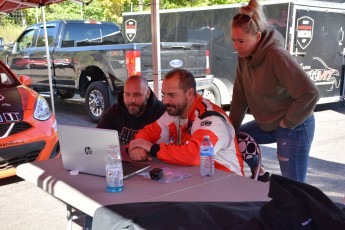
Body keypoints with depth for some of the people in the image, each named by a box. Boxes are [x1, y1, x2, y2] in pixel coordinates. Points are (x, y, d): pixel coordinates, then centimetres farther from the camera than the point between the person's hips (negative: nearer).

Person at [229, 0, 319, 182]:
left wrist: (287, 123, -19)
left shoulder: (276, 56, -27)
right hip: (267, 124, 8)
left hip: (294, 129, -8)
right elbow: (240, 96, 4)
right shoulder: (245, 56, -3)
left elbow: (310, 94, -29)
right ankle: (261, 175, 32)